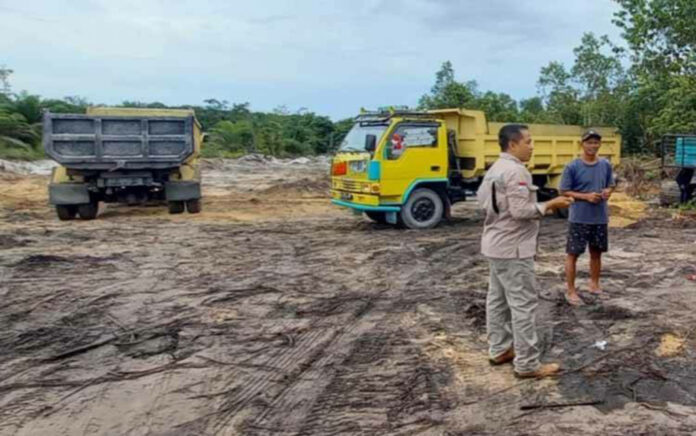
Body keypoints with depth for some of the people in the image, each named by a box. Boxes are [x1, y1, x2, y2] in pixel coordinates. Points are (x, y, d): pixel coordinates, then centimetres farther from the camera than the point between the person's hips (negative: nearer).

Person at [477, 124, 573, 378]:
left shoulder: (494, 170, 12)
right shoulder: (516, 171, -19)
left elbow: (483, 200, 15)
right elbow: (521, 211, -25)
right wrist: (551, 204, -13)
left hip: (495, 244, 11)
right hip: (512, 248, -11)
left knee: (497, 299, 16)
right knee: (524, 304, -5)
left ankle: (499, 350, 27)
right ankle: (527, 364, 1)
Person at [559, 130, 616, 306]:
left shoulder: (606, 165, 5)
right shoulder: (572, 167, -10)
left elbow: (611, 185, 16)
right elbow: (564, 191, -9)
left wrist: (608, 191, -8)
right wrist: (586, 196, -20)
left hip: (600, 218, 5)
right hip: (579, 218, -5)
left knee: (596, 252, 16)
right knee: (573, 254, 0)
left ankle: (594, 284, 32)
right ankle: (570, 291, 9)